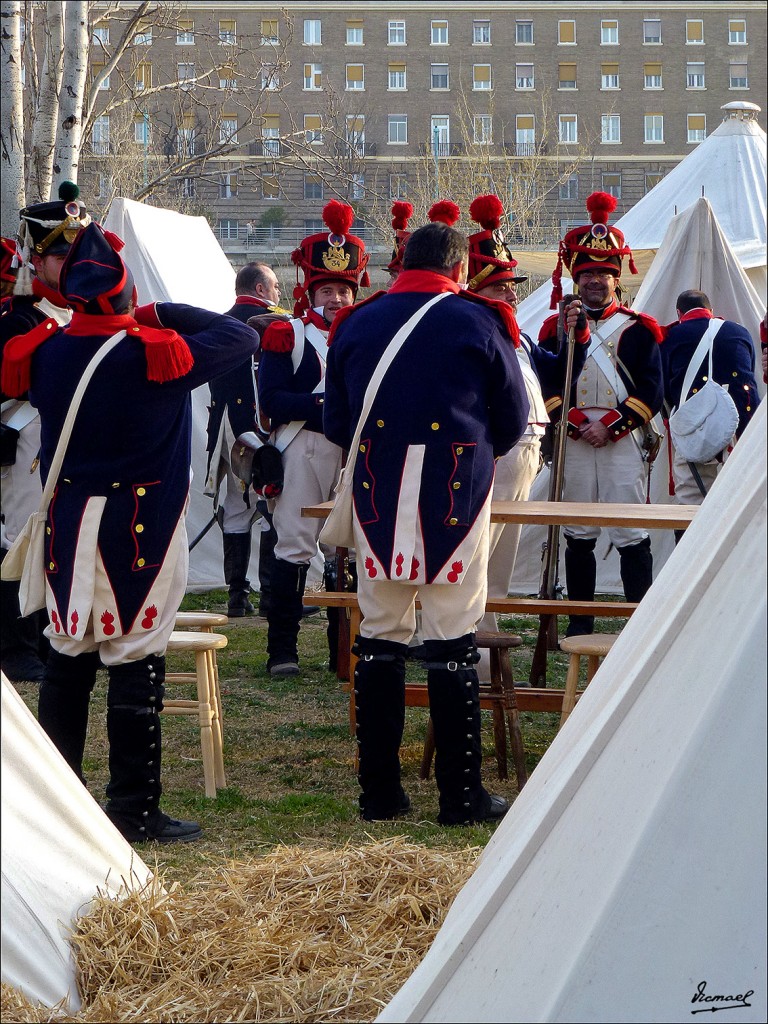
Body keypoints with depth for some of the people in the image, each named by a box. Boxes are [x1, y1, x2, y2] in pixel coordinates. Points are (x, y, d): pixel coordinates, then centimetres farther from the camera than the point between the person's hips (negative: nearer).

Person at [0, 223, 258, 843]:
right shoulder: (159, 354, -14)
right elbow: (242, 336, -4)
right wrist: (166, 314, 0)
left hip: (67, 529, 5)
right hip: (141, 531, -5)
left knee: (68, 658, 15)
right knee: (136, 663, 0)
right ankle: (134, 810, 4)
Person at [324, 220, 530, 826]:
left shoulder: (355, 324, 8)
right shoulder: (480, 322, -1)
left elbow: (336, 424, 14)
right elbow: (514, 419, 7)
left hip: (377, 499, 3)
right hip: (455, 500, -3)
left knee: (380, 637, 9)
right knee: (453, 643, 0)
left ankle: (380, 793, 12)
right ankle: (462, 796, 4)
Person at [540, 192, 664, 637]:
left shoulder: (638, 329, 6)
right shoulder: (558, 327, 11)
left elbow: (651, 391, -1)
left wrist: (610, 426, -11)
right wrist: (576, 422, -11)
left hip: (623, 443, -2)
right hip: (573, 444, 2)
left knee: (632, 535, -4)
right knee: (578, 535, 6)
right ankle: (580, 622, 14)